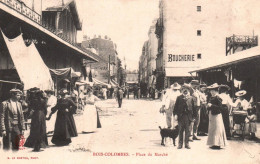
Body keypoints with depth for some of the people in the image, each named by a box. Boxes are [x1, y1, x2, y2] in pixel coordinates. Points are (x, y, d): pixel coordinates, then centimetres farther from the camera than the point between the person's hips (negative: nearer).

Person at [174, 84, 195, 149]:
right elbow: (176, 106, 3)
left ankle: (186, 143, 14)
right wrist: (175, 114, -5)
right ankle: (180, 143, 13)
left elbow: (193, 107, 6)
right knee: (180, 130, 5)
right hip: (180, 116, 0)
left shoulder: (191, 98, 5)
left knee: (187, 130, 5)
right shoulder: (179, 98, 4)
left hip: (188, 116, 0)